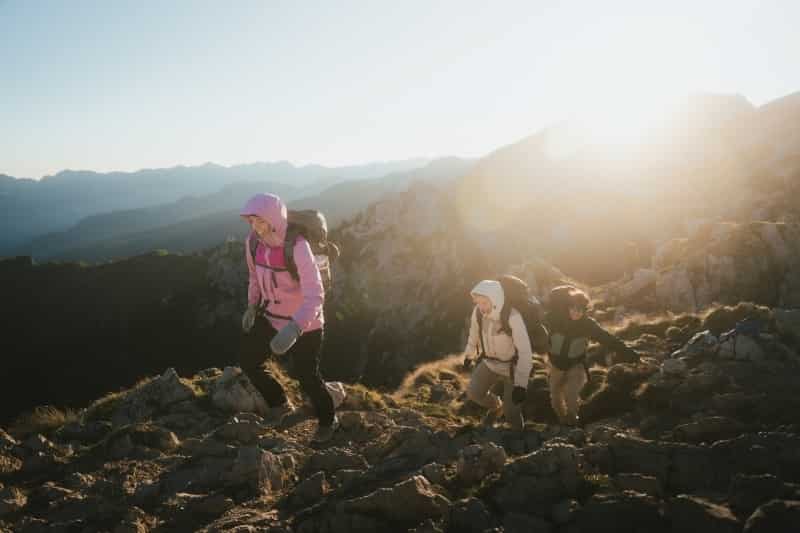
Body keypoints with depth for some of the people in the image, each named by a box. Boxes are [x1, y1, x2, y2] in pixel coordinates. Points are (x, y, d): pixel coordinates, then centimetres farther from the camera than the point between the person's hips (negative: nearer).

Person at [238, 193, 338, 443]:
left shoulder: (297, 246, -32)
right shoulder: (253, 241, -11)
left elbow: (315, 295, -36)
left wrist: (294, 328, -49)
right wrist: (252, 306, 6)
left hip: (304, 322, -6)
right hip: (271, 315, 6)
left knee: (306, 376, 6)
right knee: (247, 360, 10)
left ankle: (328, 420, 36)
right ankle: (281, 404, 35)